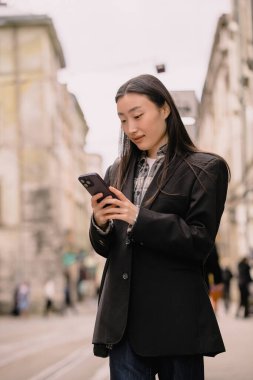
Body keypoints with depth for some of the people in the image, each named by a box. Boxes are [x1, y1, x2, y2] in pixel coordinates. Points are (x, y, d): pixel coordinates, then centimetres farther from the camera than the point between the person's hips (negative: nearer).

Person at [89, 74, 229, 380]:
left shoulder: (205, 169, 0)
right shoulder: (118, 172, 14)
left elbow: (200, 243, -8)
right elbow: (107, 249, 15)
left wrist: (139, 218, -19)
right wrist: (100, 223, -8)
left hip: (175, 317, -4)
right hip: (123, 316, 4)